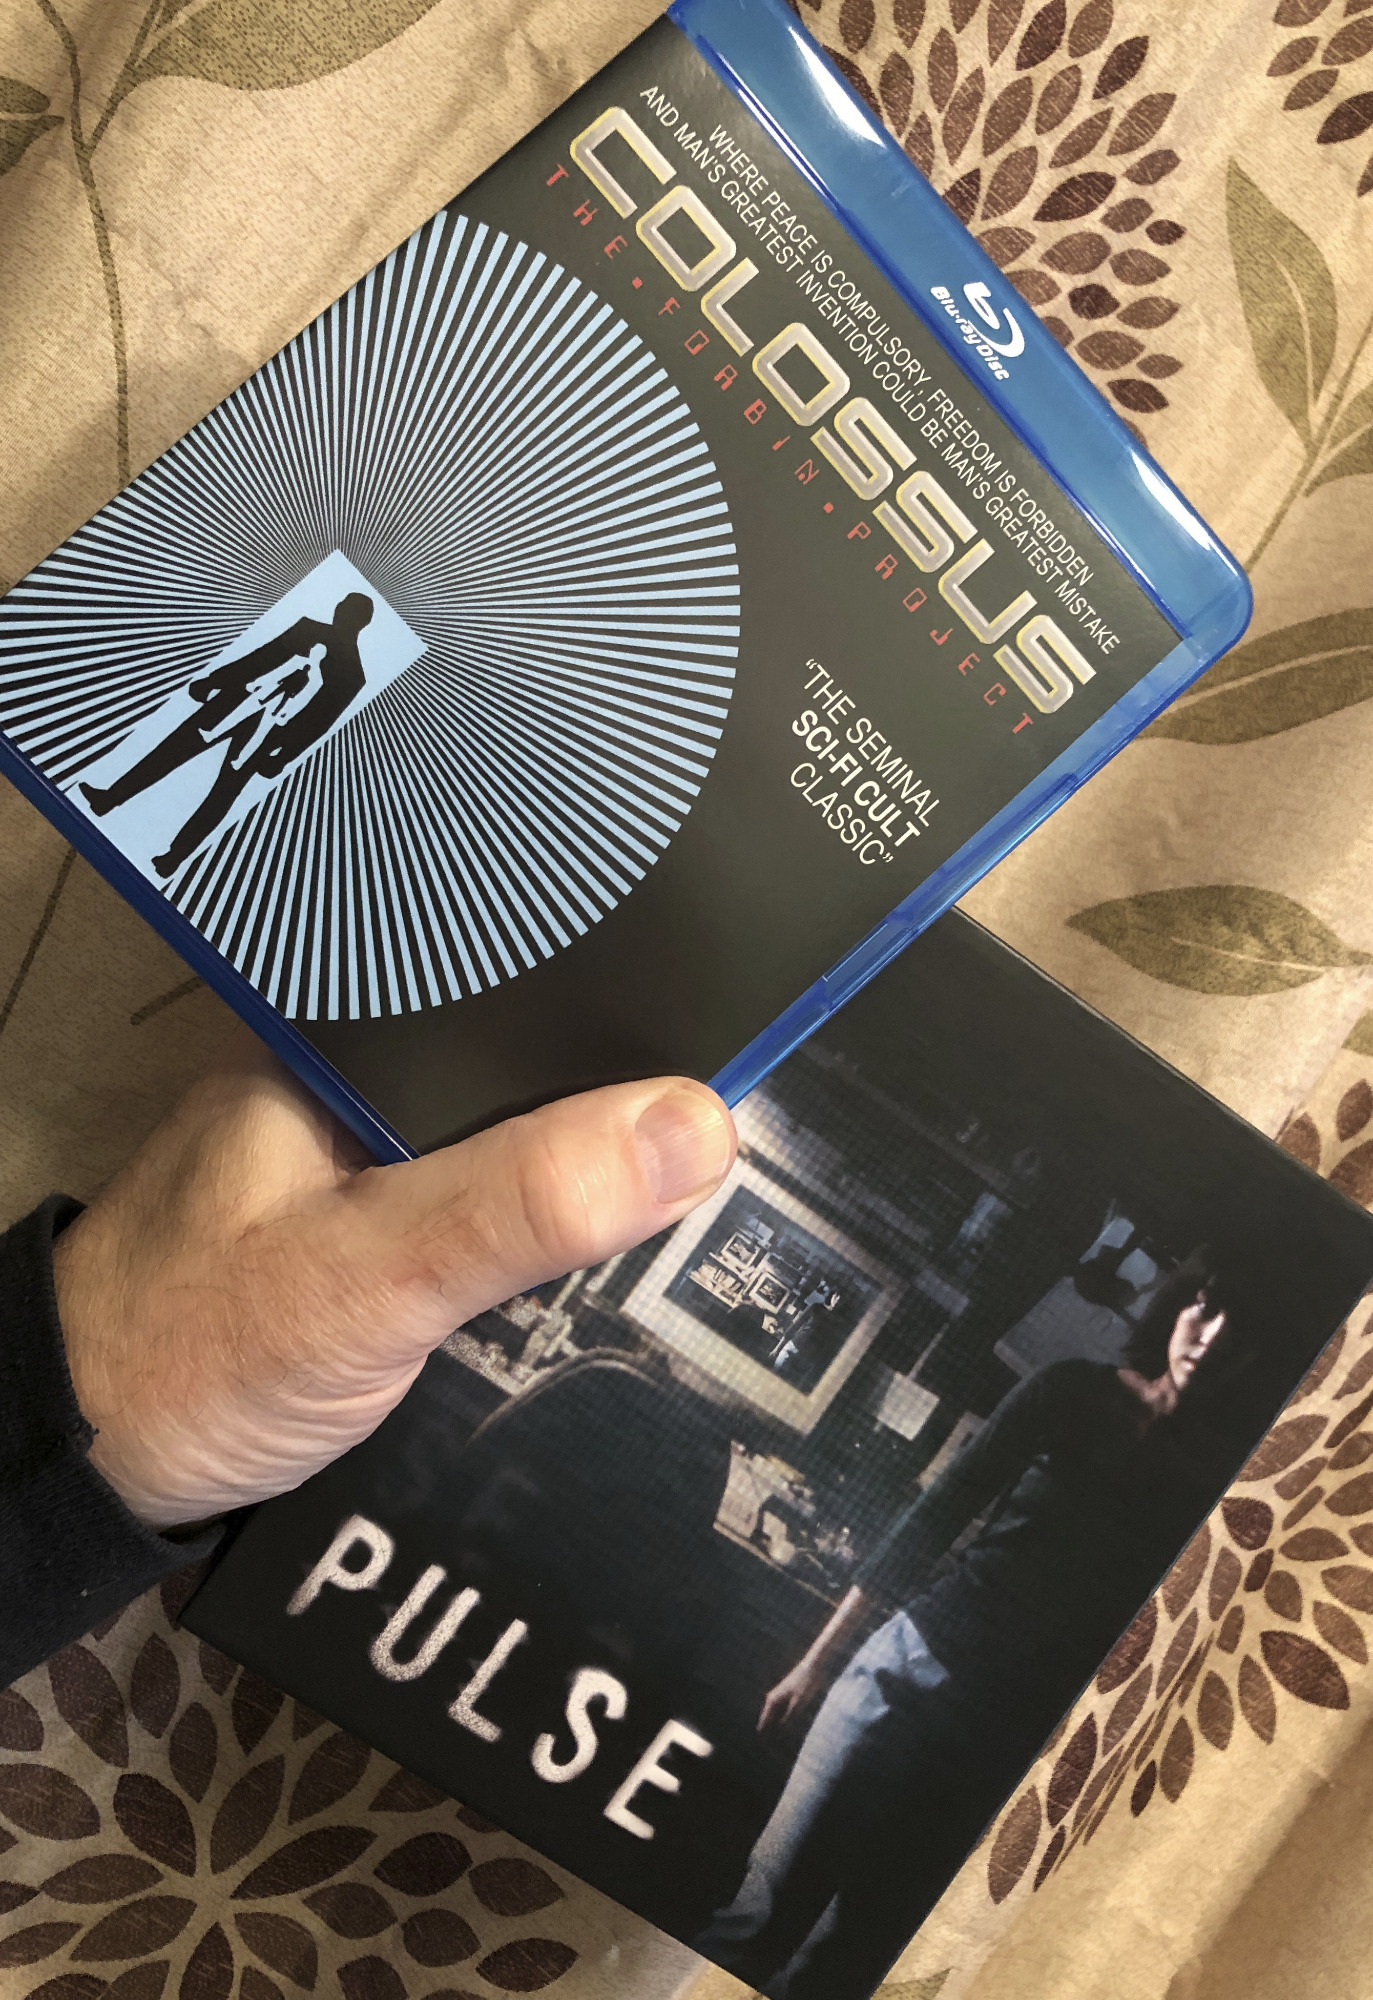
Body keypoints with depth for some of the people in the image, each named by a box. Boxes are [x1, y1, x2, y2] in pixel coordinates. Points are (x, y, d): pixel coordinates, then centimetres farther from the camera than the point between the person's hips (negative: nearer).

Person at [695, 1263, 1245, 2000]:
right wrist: (820, 1656, 1)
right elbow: (940, 1512, 1)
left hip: (1006, 1740, 0)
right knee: (766, 1905, 0)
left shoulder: (1216, 1473, 0)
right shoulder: (1069, 1391, 0)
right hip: (914, 1663, 0)